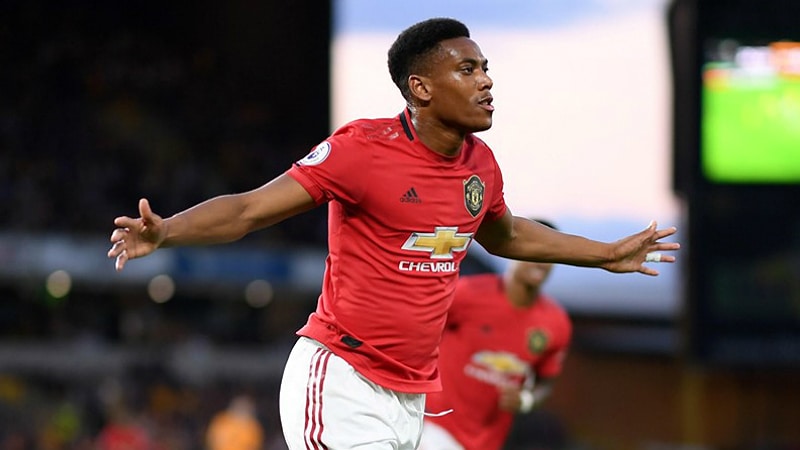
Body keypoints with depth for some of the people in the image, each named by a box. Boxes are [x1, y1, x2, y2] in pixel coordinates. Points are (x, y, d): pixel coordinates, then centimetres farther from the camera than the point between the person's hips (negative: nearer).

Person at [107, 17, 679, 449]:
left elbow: (504, 236, 31)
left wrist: (607, 254, 39)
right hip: (342, 382, -7)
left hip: (412, 398, 7)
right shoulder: (364, 148, -13)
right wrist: (162, 233, -31)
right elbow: (249, 210, -15)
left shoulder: (480, 164, 8)